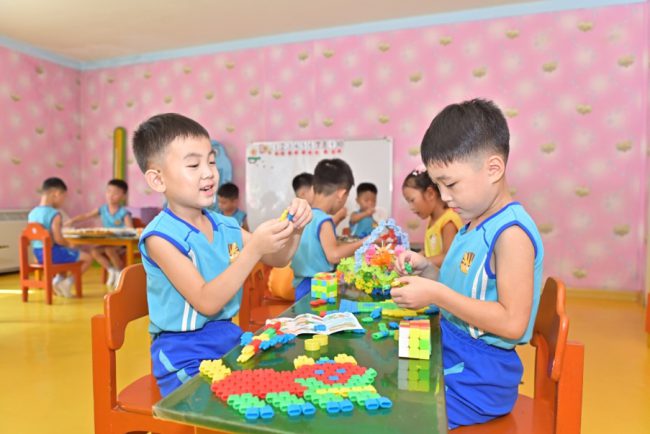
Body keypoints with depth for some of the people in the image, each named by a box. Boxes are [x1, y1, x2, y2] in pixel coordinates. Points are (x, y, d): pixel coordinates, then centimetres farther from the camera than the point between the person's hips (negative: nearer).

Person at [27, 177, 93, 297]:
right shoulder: (55, 214, -20)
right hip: (52, 253, -9)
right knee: (87, 258, 4)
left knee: (65, 255, 37)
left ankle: (58, 280, 27)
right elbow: (58, 239, -25)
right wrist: (69, 244, -5)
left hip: (38, 254, 9)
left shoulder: (32, 213, 5)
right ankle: (68, 281, 4)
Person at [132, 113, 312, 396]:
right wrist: (254, 248, -31)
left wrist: (294, 229, -11)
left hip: (229, 336, 6)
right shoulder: (160, 236, -16)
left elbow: (277, 260, 9)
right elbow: (207, 302, -24)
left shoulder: (225, 226, 1)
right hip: (185, 354, -6)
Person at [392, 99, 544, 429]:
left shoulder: (511, 232, -21)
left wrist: (435, 294, -25)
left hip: (479, 375, -8)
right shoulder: (473, 225, 6)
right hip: (450, 356, 8)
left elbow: (513, 323, -26)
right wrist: (427, 271, -1)